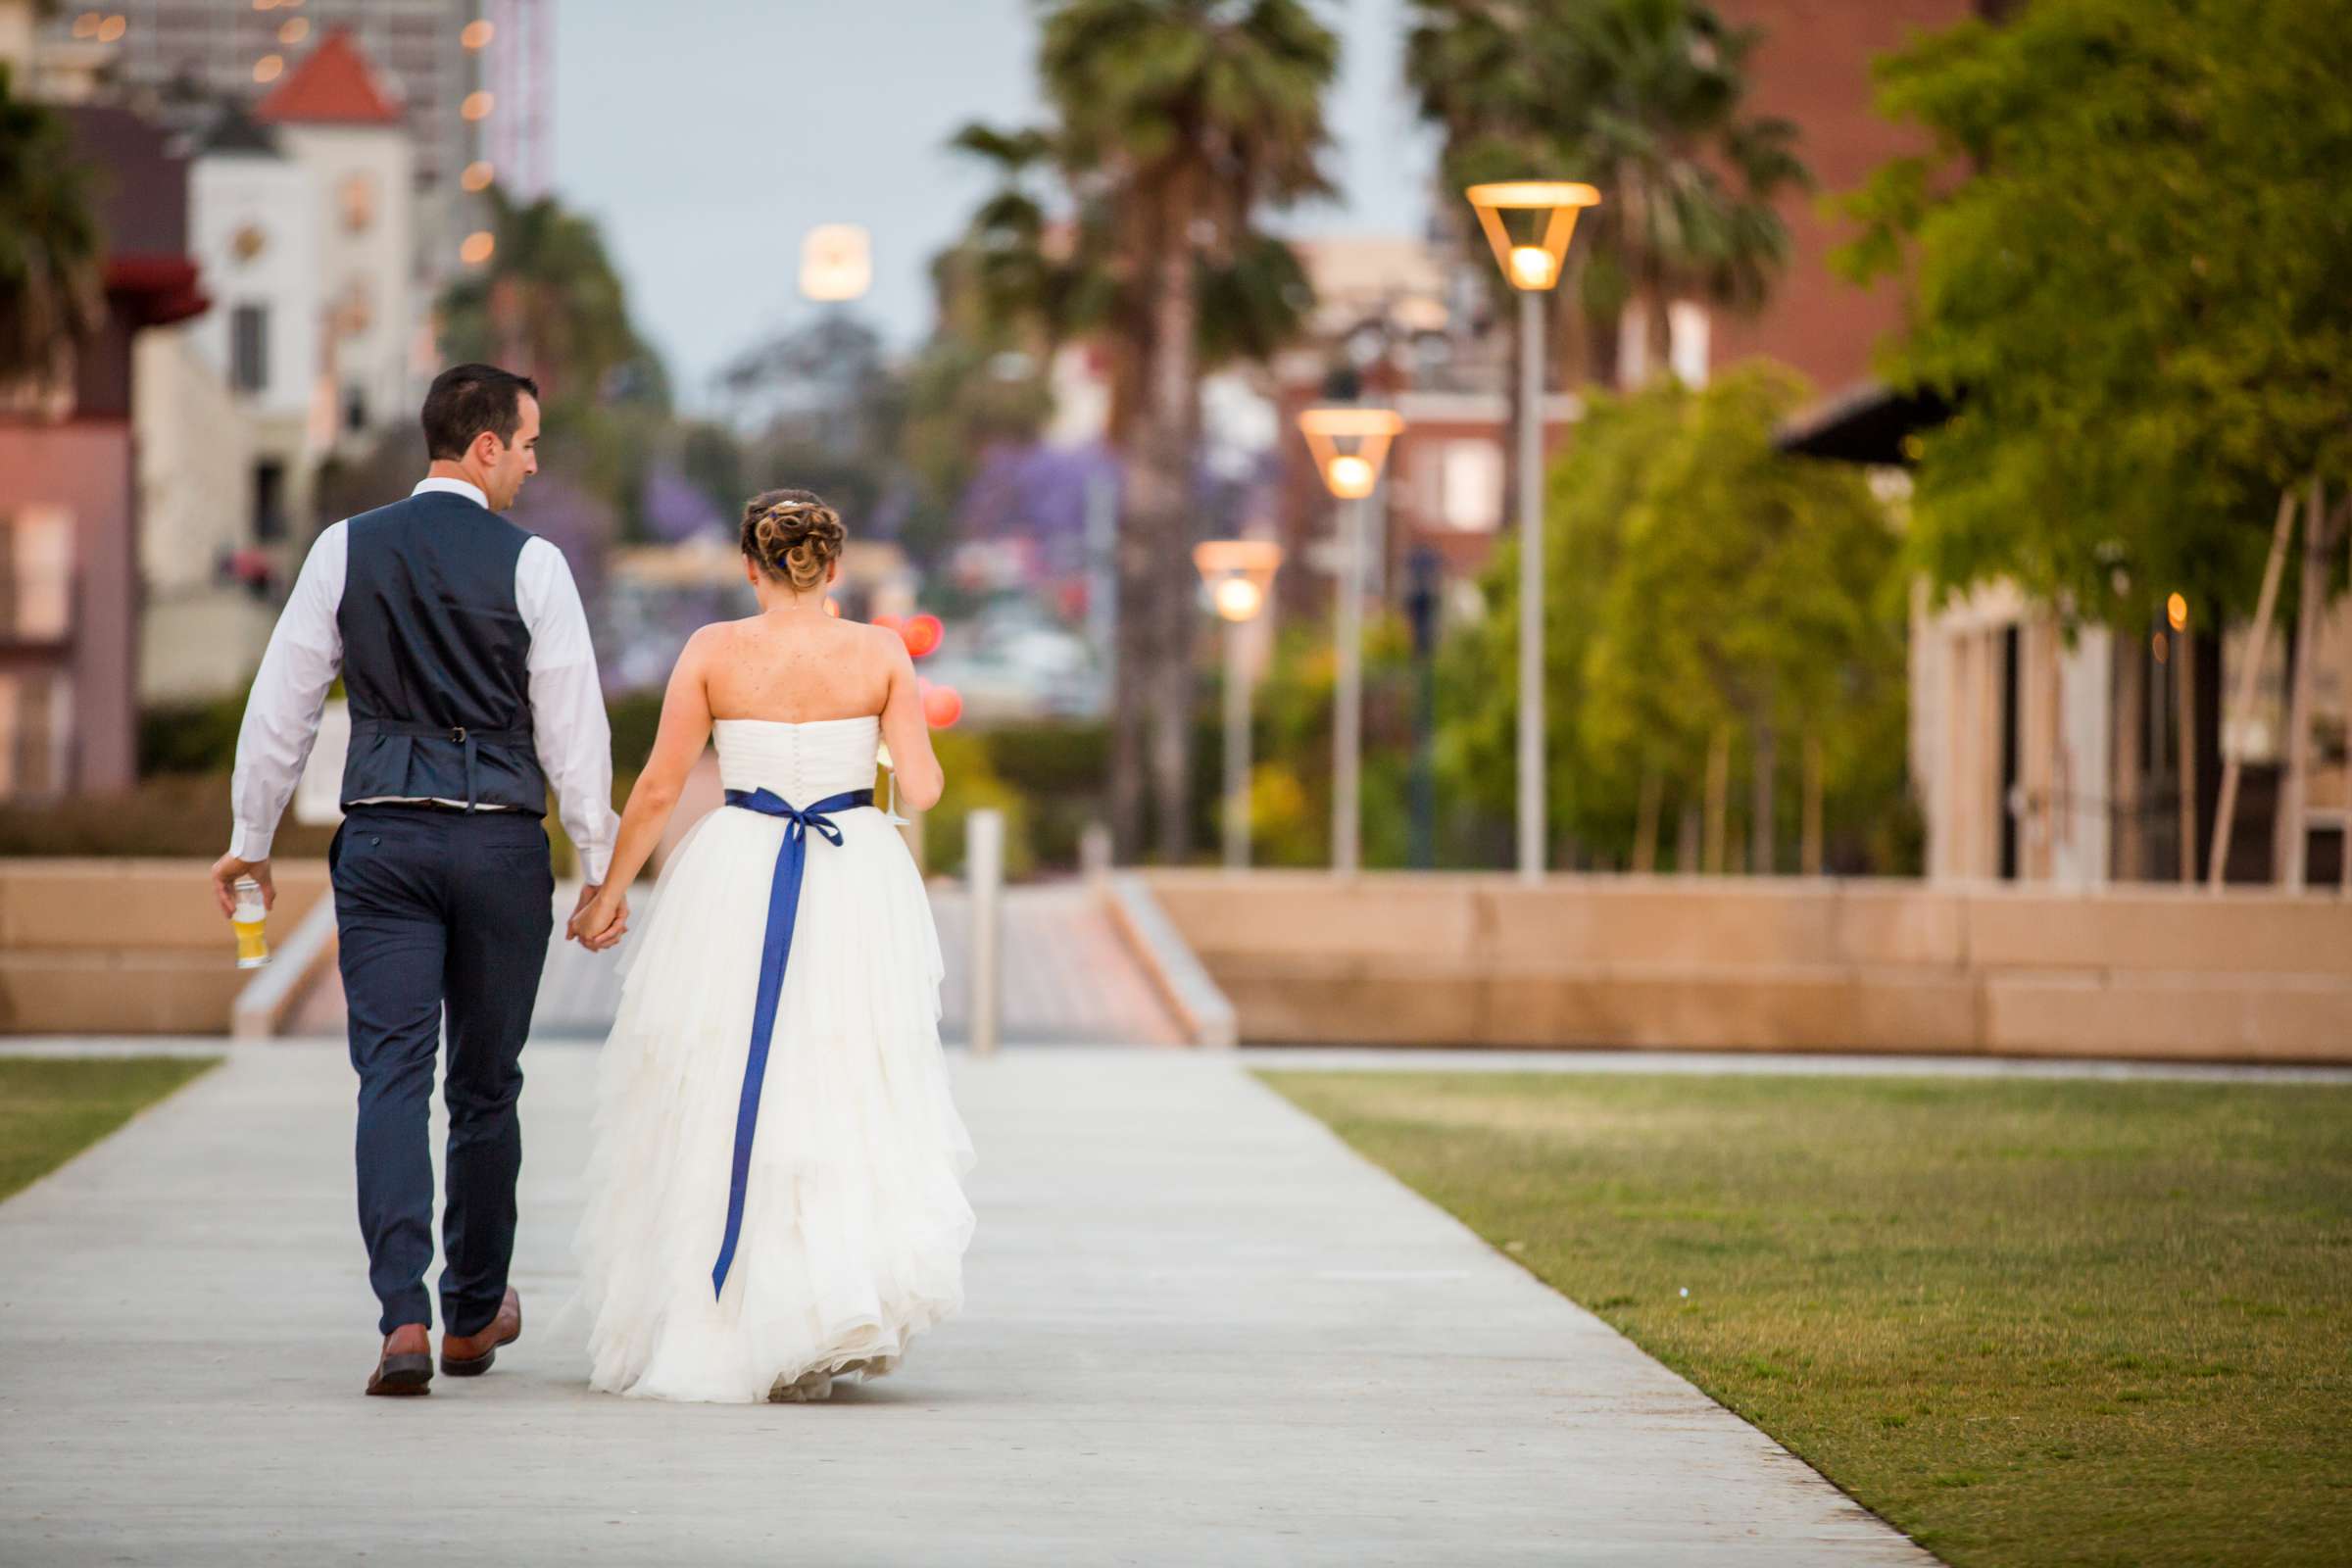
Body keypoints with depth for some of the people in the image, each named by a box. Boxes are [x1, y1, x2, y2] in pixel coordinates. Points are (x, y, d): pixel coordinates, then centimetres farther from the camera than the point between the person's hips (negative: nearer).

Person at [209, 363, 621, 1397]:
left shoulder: (345, 551, 2)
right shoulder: (531, 565, -4)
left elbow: (283, 702, 6)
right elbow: (572, 726, -4)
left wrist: (250, 836, 16)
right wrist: (601, 866, 4)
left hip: (382, 842, 1)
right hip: (501, 842, -1)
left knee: (392, 1077, -3)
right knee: (485, 1085, 12)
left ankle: (404, 1317, -18)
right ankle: (474, 1314, 25)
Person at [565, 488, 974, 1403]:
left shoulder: (714, 652, -4)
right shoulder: (882, 655, -2)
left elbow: (658, 790, -2)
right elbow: (922, 788, -3)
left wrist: (609, 894, 10)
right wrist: (917, 728, 19)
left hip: (736, 886, 0)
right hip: (858, 886, 0)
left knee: (719, 1102, 10)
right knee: (852, 1103, 8)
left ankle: (703, 1335, 14)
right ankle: (856, 1285, -12)